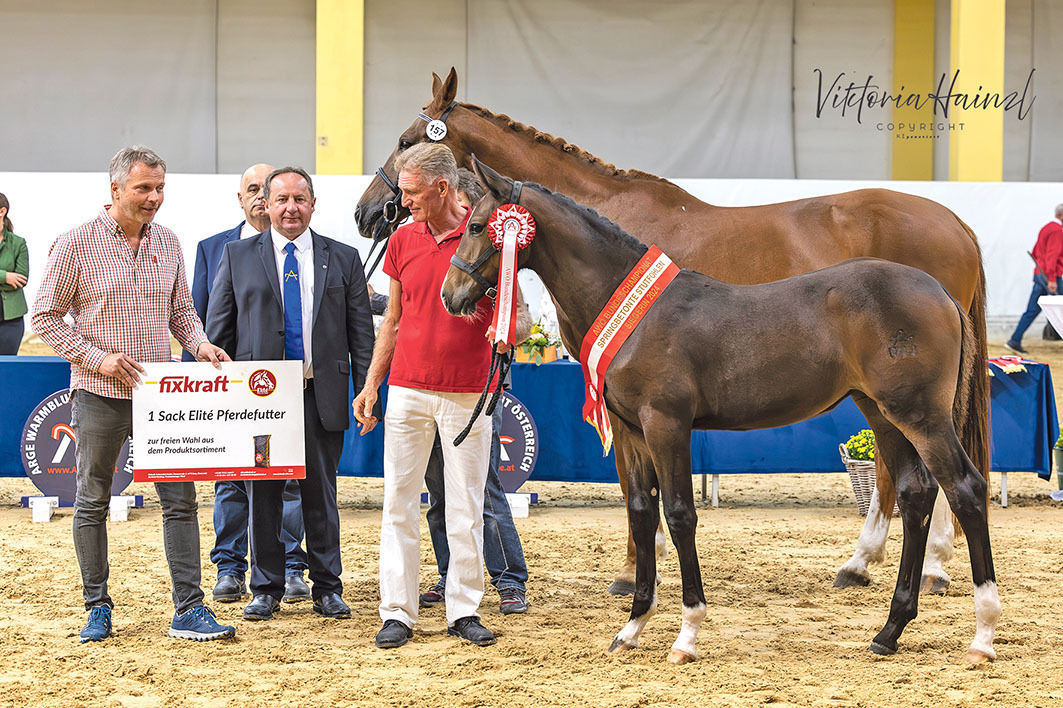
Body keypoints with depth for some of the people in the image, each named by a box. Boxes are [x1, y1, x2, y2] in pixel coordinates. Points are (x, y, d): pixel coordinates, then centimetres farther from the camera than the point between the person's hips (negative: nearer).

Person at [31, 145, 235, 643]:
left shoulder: (167, 242, 8)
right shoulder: (77, 245, -6)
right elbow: (46, 317, -3)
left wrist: (201, 345, -2)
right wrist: (98, 358, -13)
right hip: (99, 396, -3)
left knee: (180, 498, -2)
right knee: (93, 502, 6)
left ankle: (188, 609, 1)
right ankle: (97, 607, 18)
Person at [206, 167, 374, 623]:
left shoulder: (343, 260, 7)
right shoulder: (237, 257, 6)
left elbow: (362, 334, 7)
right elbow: (218, 330, 7)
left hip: (322, 394, 0)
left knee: (321, 495, 6)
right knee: (263, 495, 5)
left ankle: (327, 589, 16)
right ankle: (266, 590, 15)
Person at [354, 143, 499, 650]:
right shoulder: (403, 241, 8)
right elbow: (393, 321, 14)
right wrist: (371, 385, 10)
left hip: (468, 392, -3)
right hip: (408, 389, 3)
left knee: (466, 508, 3)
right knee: (399, 503, 2)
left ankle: (464, 611, 13)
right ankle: (397, 612, 7)